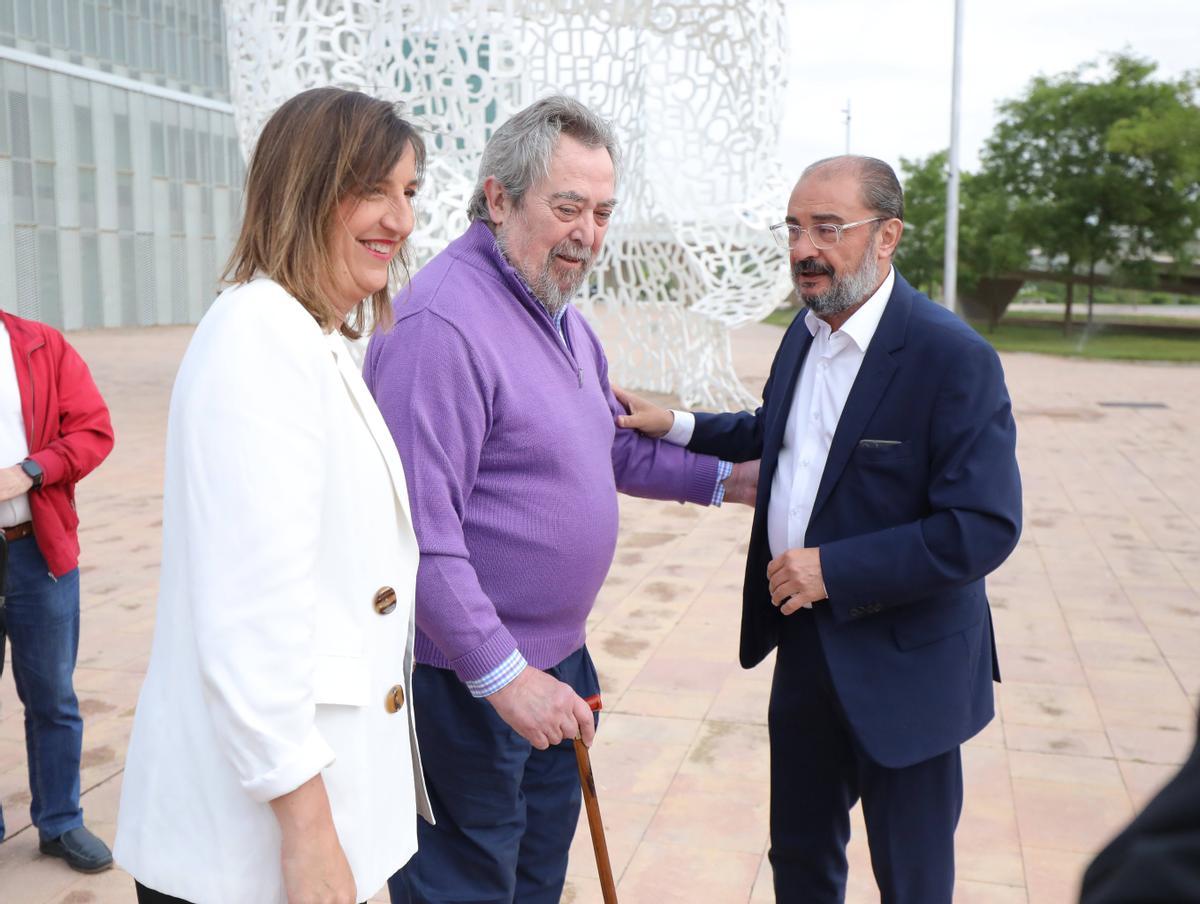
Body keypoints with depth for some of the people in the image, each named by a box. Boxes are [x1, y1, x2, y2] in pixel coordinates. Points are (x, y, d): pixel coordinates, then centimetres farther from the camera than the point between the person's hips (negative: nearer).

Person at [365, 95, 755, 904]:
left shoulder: (558, 310, 9)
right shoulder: (442, 322, -23)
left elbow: (611, 445, 20)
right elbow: (420, 532, -27)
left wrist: (725, 480, 13)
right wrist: (502, 674, -25)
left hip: (556, 664, 9)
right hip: (468, 684, -9)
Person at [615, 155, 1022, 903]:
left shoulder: (953, 357, -21)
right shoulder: (807, 331, 4)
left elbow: (987, 527, -24)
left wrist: (834, 568, -25)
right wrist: (676, 426, 6)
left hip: (901, 664, -7)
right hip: (806, 643, 7)